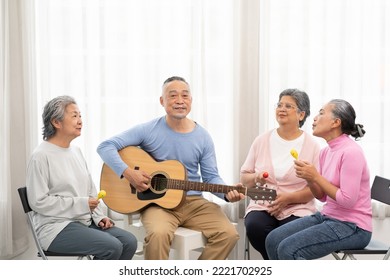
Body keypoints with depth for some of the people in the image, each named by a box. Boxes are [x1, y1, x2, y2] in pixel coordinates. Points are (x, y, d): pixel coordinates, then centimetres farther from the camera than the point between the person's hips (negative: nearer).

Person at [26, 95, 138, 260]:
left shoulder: (76, 151, 14)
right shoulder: (41, 156, -11)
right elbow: (38, 202, -16)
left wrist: (99, 217, 4)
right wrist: (81, 204, -15)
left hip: (86, 222, 8)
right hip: (56, 227, -8)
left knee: (129, 242, -9)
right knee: (112, 247, -24)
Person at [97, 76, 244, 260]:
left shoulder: (203, 137, 4)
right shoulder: (148, 130, -6)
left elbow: (211, 177, 7)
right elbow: (105, 146, -8)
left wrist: (227, 192, -14)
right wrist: (128, 173, -21)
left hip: (194, 202, 4)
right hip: (156, 202, -3)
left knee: (228, 234, -17)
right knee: (159, 234, -36)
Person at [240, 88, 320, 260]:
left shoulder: (311, 145, 1)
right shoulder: (262, 140, 8)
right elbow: (244, 178, 12)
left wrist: (288, 198, -17)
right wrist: (256, 178, -11)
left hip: (297, 209, -2)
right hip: (262, 206, 3)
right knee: (254, 227, -30)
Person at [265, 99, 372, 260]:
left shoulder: (351, 152, -18)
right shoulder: (326, 151, 8)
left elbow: (347, 200, -21)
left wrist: (316, 176, -18)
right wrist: (308, 179, -4)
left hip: (352, 227, -9)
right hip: (327, 216, 9)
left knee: (288, 249, -21)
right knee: (273, 240, -2)